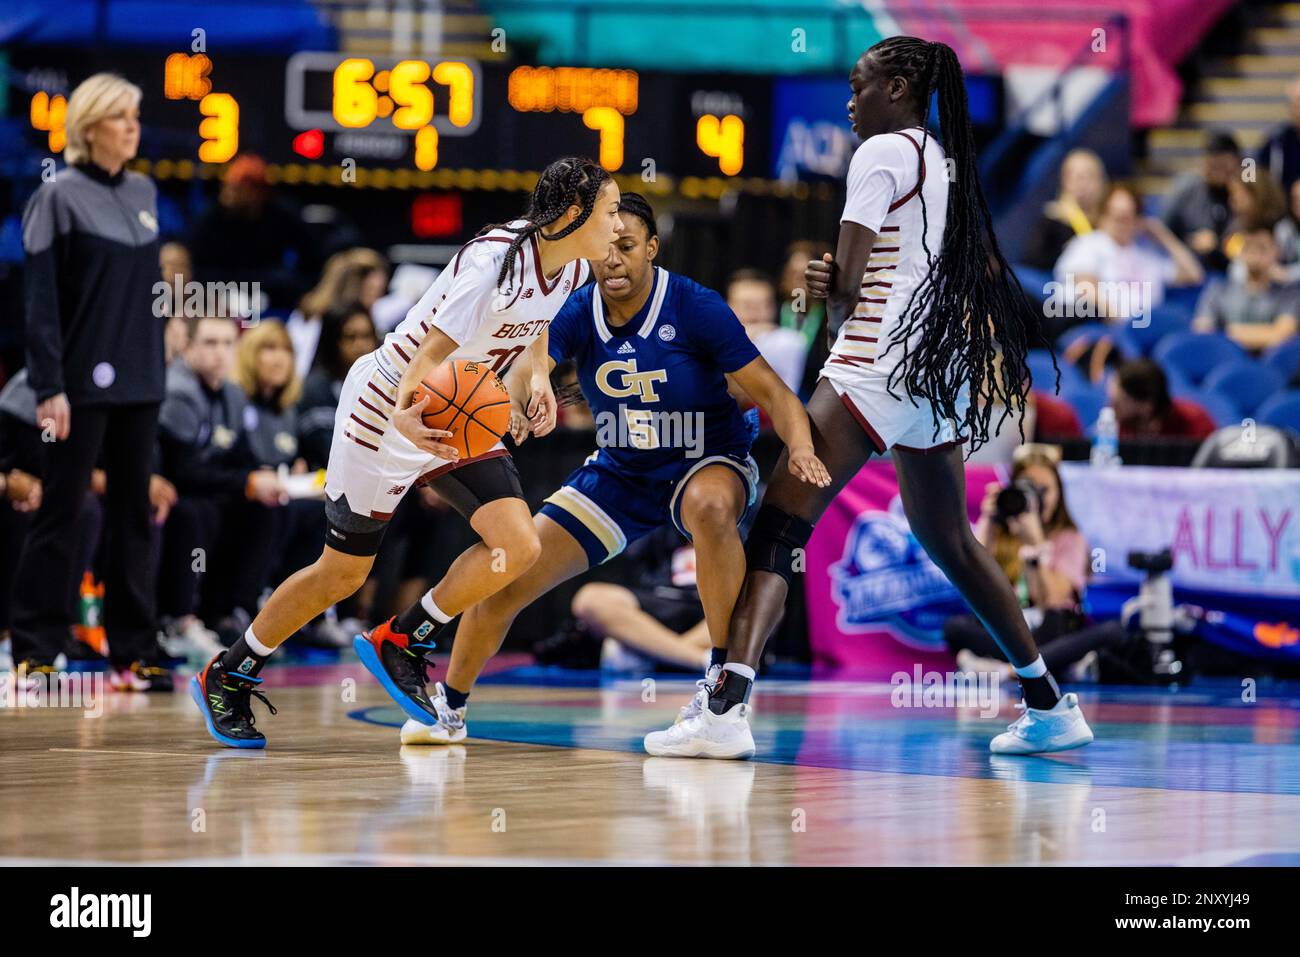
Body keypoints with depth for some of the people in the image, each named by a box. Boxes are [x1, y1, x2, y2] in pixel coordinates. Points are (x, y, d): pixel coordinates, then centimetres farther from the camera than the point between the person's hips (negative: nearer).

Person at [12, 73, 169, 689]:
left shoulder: (144, 194, 10)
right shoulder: (60, 197, -8)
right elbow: (41, 300, -11)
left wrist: (156, 370, 13)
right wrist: (49, 388, -16)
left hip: (138, 384, 6)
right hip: (83, 384, -6)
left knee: (133, 515, 8)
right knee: (60, 515, -1)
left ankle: (134, 653, 12)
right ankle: (35, 651, 4)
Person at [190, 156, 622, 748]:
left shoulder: (569, 266, -5)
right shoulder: (494, 260, -30)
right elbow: (432, 349, -35)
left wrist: (538, 377, 4)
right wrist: (407, 415, -53)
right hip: (388, 406, -7)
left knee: (518, 547, -13)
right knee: (343, 571, 4)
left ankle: (400, 643, 5)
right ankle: (226, 677, 23)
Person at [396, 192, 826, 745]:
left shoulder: (696, 309, -20)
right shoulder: (577, 315, -10)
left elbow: (772, 394, -19)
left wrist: (800, 447, -39)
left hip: (706, 465, -4)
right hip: (618, 473, 4)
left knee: (711, 507, -42)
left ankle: (723, 679, -31)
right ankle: (449, 708, 23)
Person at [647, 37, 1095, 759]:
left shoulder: (882, 152, -5)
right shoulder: (948, 164, 20)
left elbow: (846, 280, -10)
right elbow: (988, 277, 23)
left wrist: (837, 303, 14)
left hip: (882, 357, -9)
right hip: (945, 367, 9)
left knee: (779, 527, -14)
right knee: (949, 541, 23)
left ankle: (728, 706, -30)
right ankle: (1051, 706, 26)